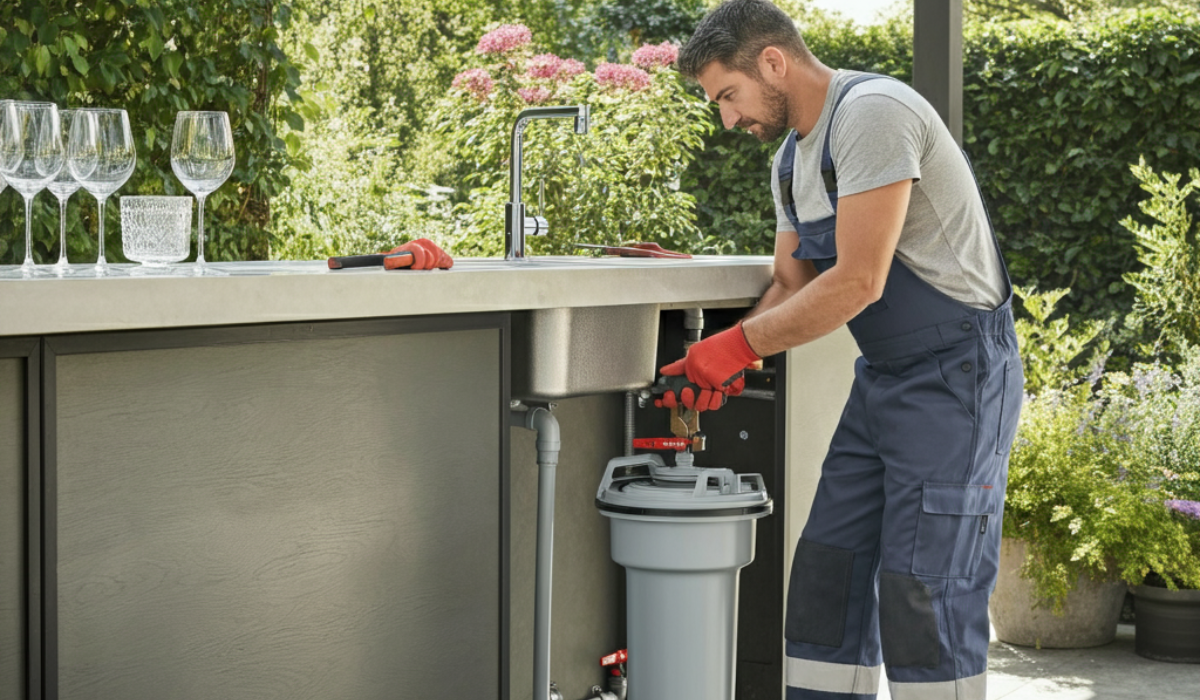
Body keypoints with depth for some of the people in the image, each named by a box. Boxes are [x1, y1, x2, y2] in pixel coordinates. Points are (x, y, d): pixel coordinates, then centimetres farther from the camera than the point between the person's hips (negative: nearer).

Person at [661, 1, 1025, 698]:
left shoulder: (872, 112, -19)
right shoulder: (792, 158, 12)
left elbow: (857, 282, -23)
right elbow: (792, 286, 15)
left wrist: (737, 345, -16)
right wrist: (721, 363, -3)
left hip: (958, 374, -9)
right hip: (882, 378, 10)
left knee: (924, 593, -10)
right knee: (827, 574, 8)